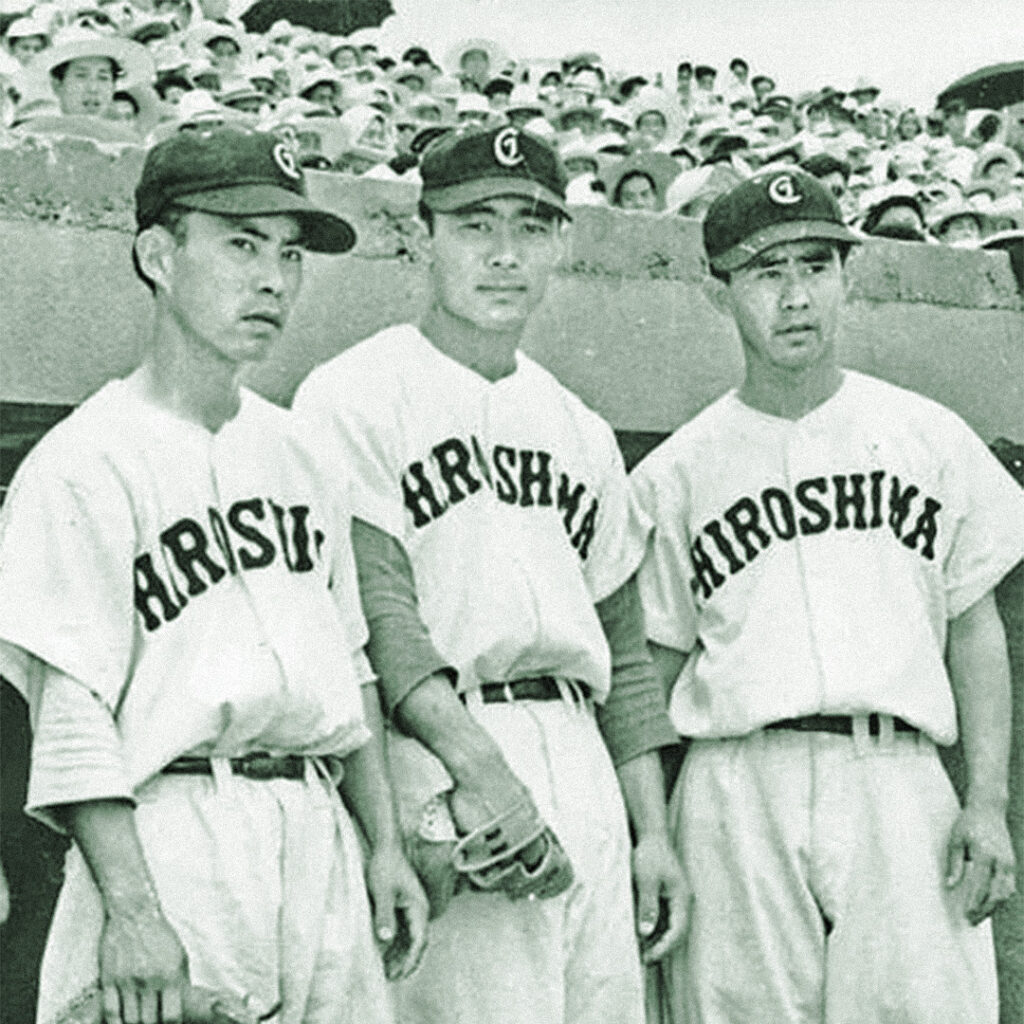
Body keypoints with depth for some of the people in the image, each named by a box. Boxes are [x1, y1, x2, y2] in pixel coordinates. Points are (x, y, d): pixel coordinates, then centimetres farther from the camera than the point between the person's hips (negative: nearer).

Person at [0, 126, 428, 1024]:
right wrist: (128, 907, -21)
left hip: (317, 837, 7)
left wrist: (383, 843, 15)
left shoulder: (298, 449, 15)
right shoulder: (83, 463, -7)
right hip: (174, 838, -6)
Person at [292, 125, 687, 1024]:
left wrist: (654, 832, 14)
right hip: (444, 754, -6)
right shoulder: (354, 396, 0)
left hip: (584, 767, 7)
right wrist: (475, 763, -23)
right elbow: (373, 603, -12)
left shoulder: (582, 431, 21)